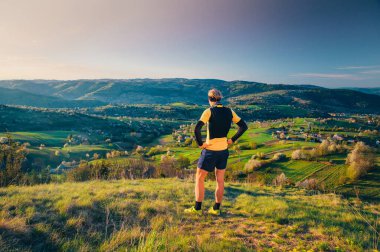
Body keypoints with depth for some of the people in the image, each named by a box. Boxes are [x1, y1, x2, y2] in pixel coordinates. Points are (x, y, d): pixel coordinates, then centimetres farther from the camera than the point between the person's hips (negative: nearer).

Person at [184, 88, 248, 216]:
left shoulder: (209, 111, -15)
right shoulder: (229, 111, 2)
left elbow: (197, 129, -26)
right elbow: (244, 126, 7)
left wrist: (200, 143, -13)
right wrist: (232, 140, 7)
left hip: (210, 150, -6)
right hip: (224, 149, 6)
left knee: (199, 178, 9)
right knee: (220, 179, 14)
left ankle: (197, 208, 14)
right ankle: (216, 209, 25)